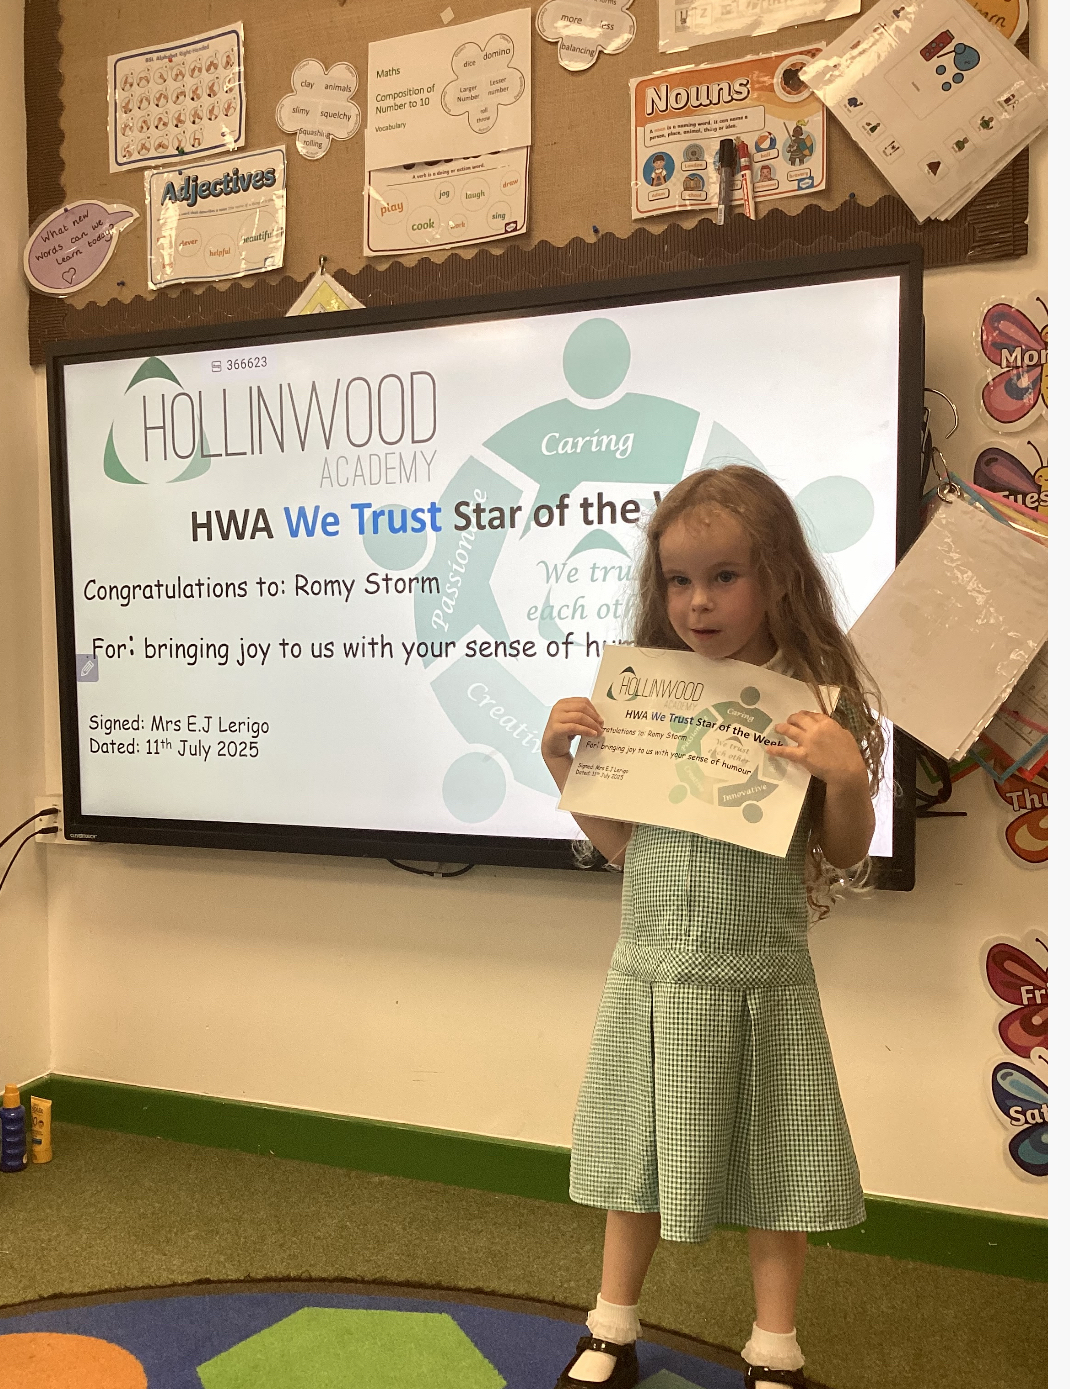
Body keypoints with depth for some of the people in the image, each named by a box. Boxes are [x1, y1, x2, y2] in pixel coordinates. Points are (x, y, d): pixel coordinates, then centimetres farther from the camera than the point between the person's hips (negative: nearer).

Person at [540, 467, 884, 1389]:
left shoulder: (816, 702, -11)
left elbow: (846, 860, -6)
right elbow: (622, 845, 6)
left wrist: (847, 777, -24)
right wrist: (564, 762, -4)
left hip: (762, 983, -3)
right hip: (651, 975, 3)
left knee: (771, 1167, 14)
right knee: (640, 1155, 19)